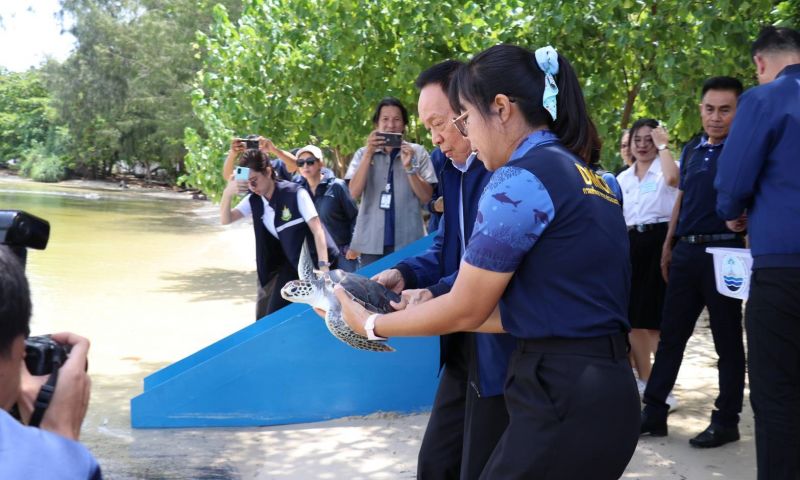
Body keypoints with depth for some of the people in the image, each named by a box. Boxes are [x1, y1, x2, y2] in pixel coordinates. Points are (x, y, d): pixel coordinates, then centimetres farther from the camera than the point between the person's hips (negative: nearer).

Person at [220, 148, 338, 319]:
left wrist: (324, 269, -27)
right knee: (263, 317, 10)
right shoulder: (254, 200, 1)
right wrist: (227, 193, -24)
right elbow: (225, 220, -5)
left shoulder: (295, 193, -17)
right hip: (288, 261, 7)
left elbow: (318, 230, -19)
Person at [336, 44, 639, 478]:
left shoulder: (521, 179, -15)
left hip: (563, 399, -9)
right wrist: (428, 311, 16)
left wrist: (372, 324, 6)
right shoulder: (583, 175, 13)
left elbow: (466, 310, -8)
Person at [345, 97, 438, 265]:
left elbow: (426, 197, 0)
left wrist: (409, 167, -13)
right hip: (371, 242, 1)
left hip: (408, 241, -1)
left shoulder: (417, 152, 5)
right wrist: (368, 154, -12)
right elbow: (354, 193, -5)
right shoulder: (363, 153, 8)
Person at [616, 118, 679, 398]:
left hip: (659, 241, -6)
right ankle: (644, 380, 22)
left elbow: (672, 178, -29)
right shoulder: (623, 178, 16)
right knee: (634, 317, 10)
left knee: (657, 317, -5)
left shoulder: (665, 169, -2)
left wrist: (663, 146, -16)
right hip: (631, 244, 6)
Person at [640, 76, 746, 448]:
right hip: (685, 251, 6)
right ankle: (654, 411, 16)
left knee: (727, 339, 4)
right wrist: (668, 244, 17)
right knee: (671, 333, 9)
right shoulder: (692, 150, 13)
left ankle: (726, 420, 14)